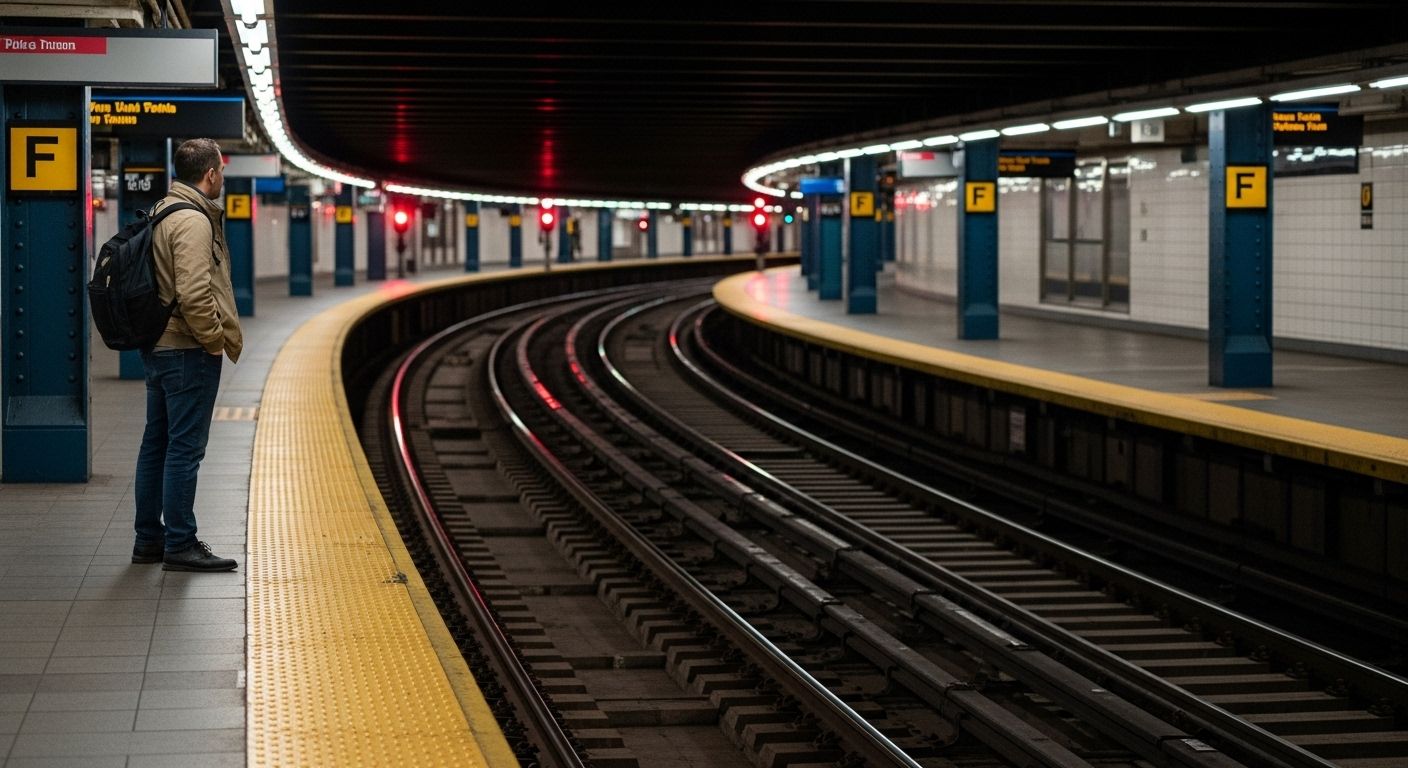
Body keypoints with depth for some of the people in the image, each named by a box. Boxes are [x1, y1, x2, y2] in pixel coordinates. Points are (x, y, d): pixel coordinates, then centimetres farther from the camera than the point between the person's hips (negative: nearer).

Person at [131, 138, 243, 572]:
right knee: (185, 448, -6)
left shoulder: (163, 212, 15)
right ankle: (180, 546, -3)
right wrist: (215, 339, -14)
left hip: (158, 346, 10)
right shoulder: (193, 222, -17)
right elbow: (194, 294, -25)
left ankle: (149, 539, 22)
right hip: (188, 352, -10)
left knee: (157, 444, 14)